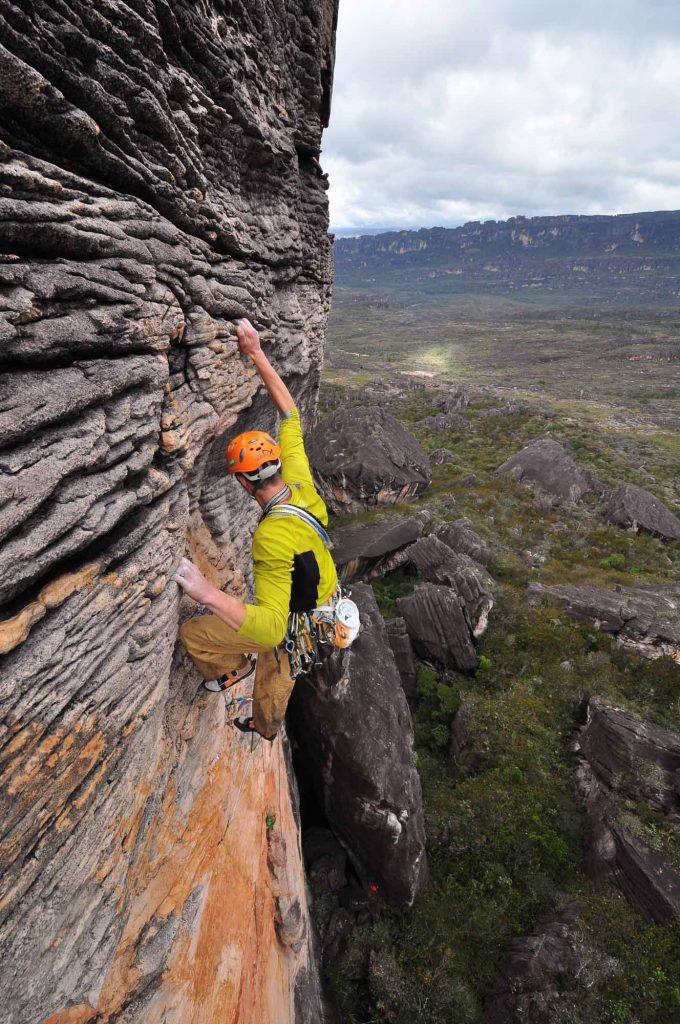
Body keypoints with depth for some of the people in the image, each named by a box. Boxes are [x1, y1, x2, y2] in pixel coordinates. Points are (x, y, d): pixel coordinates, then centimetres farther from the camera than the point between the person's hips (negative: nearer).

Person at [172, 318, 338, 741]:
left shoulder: (272, 538, -41)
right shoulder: (299, 481, -19)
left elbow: (272, 628, -46)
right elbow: (290, 413, -8)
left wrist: (209, 594, -55)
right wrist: (257, 353, -8)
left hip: (294, 624, -8)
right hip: (324, 605, 8)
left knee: (192, 633, 2)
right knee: (277, 669, 34)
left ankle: (235, 667, 32)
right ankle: (266, 725, 62)